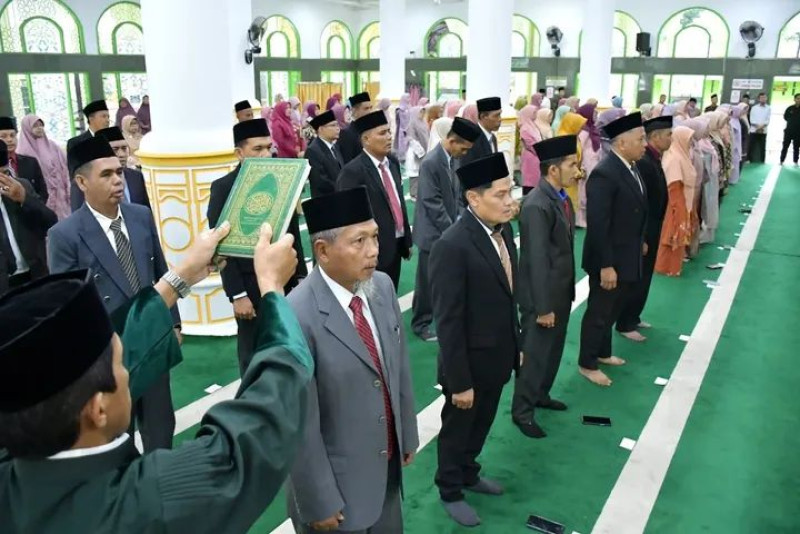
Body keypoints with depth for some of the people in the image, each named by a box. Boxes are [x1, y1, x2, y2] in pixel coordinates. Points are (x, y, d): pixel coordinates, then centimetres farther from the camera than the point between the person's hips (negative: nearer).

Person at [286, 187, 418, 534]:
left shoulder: (383, 287, -5)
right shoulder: (297, 317, -27)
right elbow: (301, 425, -21)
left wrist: (408, 435, 13)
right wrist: (319, 503, -13)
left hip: (388, 468, 6)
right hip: (337, 484, -6)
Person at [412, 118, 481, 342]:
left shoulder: (452, 159, 4)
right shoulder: (430, 163, -20)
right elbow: (432, 203, -21)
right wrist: (450, 229, -18)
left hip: (449, 230, 7)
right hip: (434, 232, -7)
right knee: (428, 281, 5)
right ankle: (421, 323, 19)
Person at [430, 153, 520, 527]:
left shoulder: (503, 230, -2)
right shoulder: (452, 246, -27)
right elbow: (448, 321, -24)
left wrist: (516, 345, 11)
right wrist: (459, 380, -19)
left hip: (498, 356, 7)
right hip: (470, 361, -7)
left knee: (481, 425, 26)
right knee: (457, 428, 17)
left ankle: (469, 474, 50)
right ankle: (450, 492, 40)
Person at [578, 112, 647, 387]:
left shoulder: (630, 167, 4)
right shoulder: (604, 174, -25)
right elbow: (597, 225, -26)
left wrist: (640, 242, 18)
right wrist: (606, 265, -25)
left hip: (627, 256, 9)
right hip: (609, 260, -9)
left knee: (613, 310, 22)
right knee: (599, 313, 6)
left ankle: (603, 352, 40)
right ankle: (587, 364, 23)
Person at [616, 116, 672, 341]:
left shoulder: (653, 159, 7)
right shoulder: (644, 162, -24)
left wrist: (652, 233, 16)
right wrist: (641, 238, -23)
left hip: (650, 232, 10)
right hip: (642, 234, -10)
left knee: (643, 278, 18)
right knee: (637, 279, 2)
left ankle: (633, 318, 32)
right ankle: (625, 324, 15)